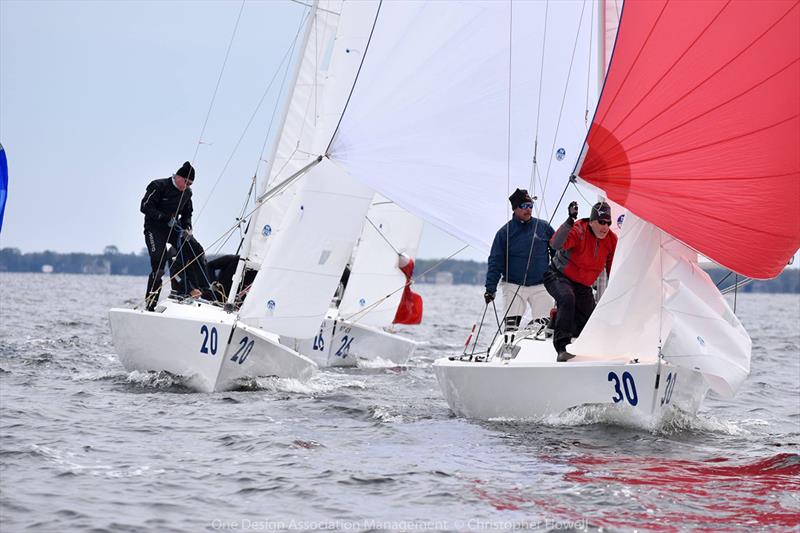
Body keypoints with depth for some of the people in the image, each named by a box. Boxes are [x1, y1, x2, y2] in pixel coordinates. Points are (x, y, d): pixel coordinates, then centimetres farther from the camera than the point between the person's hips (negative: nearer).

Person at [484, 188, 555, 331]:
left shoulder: (544, 227, 4)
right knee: (511, 324, -10)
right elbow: (495, 262, 1)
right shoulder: (505, 232, 1)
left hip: (540, 286, 1)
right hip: (514, 286, -1)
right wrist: (490, 288, -5)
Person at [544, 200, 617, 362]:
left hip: (583, 287, 7)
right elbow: (556, 244, -44)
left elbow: (612, 269, 10)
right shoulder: (578, 231, -24)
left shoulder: (612, 239, -5)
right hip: (559, 277, -7)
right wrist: (569, 222, -54)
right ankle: (562, 348, -40)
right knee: (567, 298, -38)